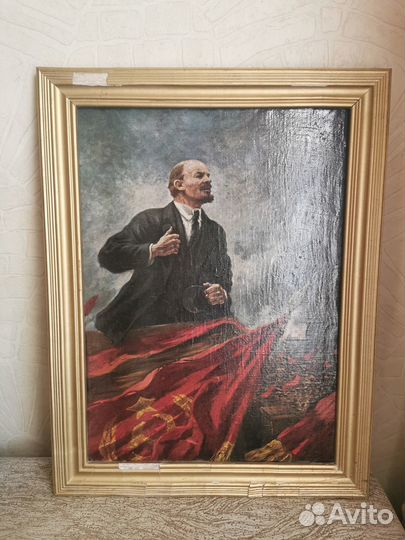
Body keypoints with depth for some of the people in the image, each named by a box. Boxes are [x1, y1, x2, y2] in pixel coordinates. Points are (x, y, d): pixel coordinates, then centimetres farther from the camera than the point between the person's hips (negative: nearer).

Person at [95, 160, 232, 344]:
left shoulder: (216, 231, 17)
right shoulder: (150, 220, 1)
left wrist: (223, 293, -3)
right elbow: (108, 255, -8)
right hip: (150, 326, -4)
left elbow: (225, 278, 21)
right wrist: (152, 251, -22)